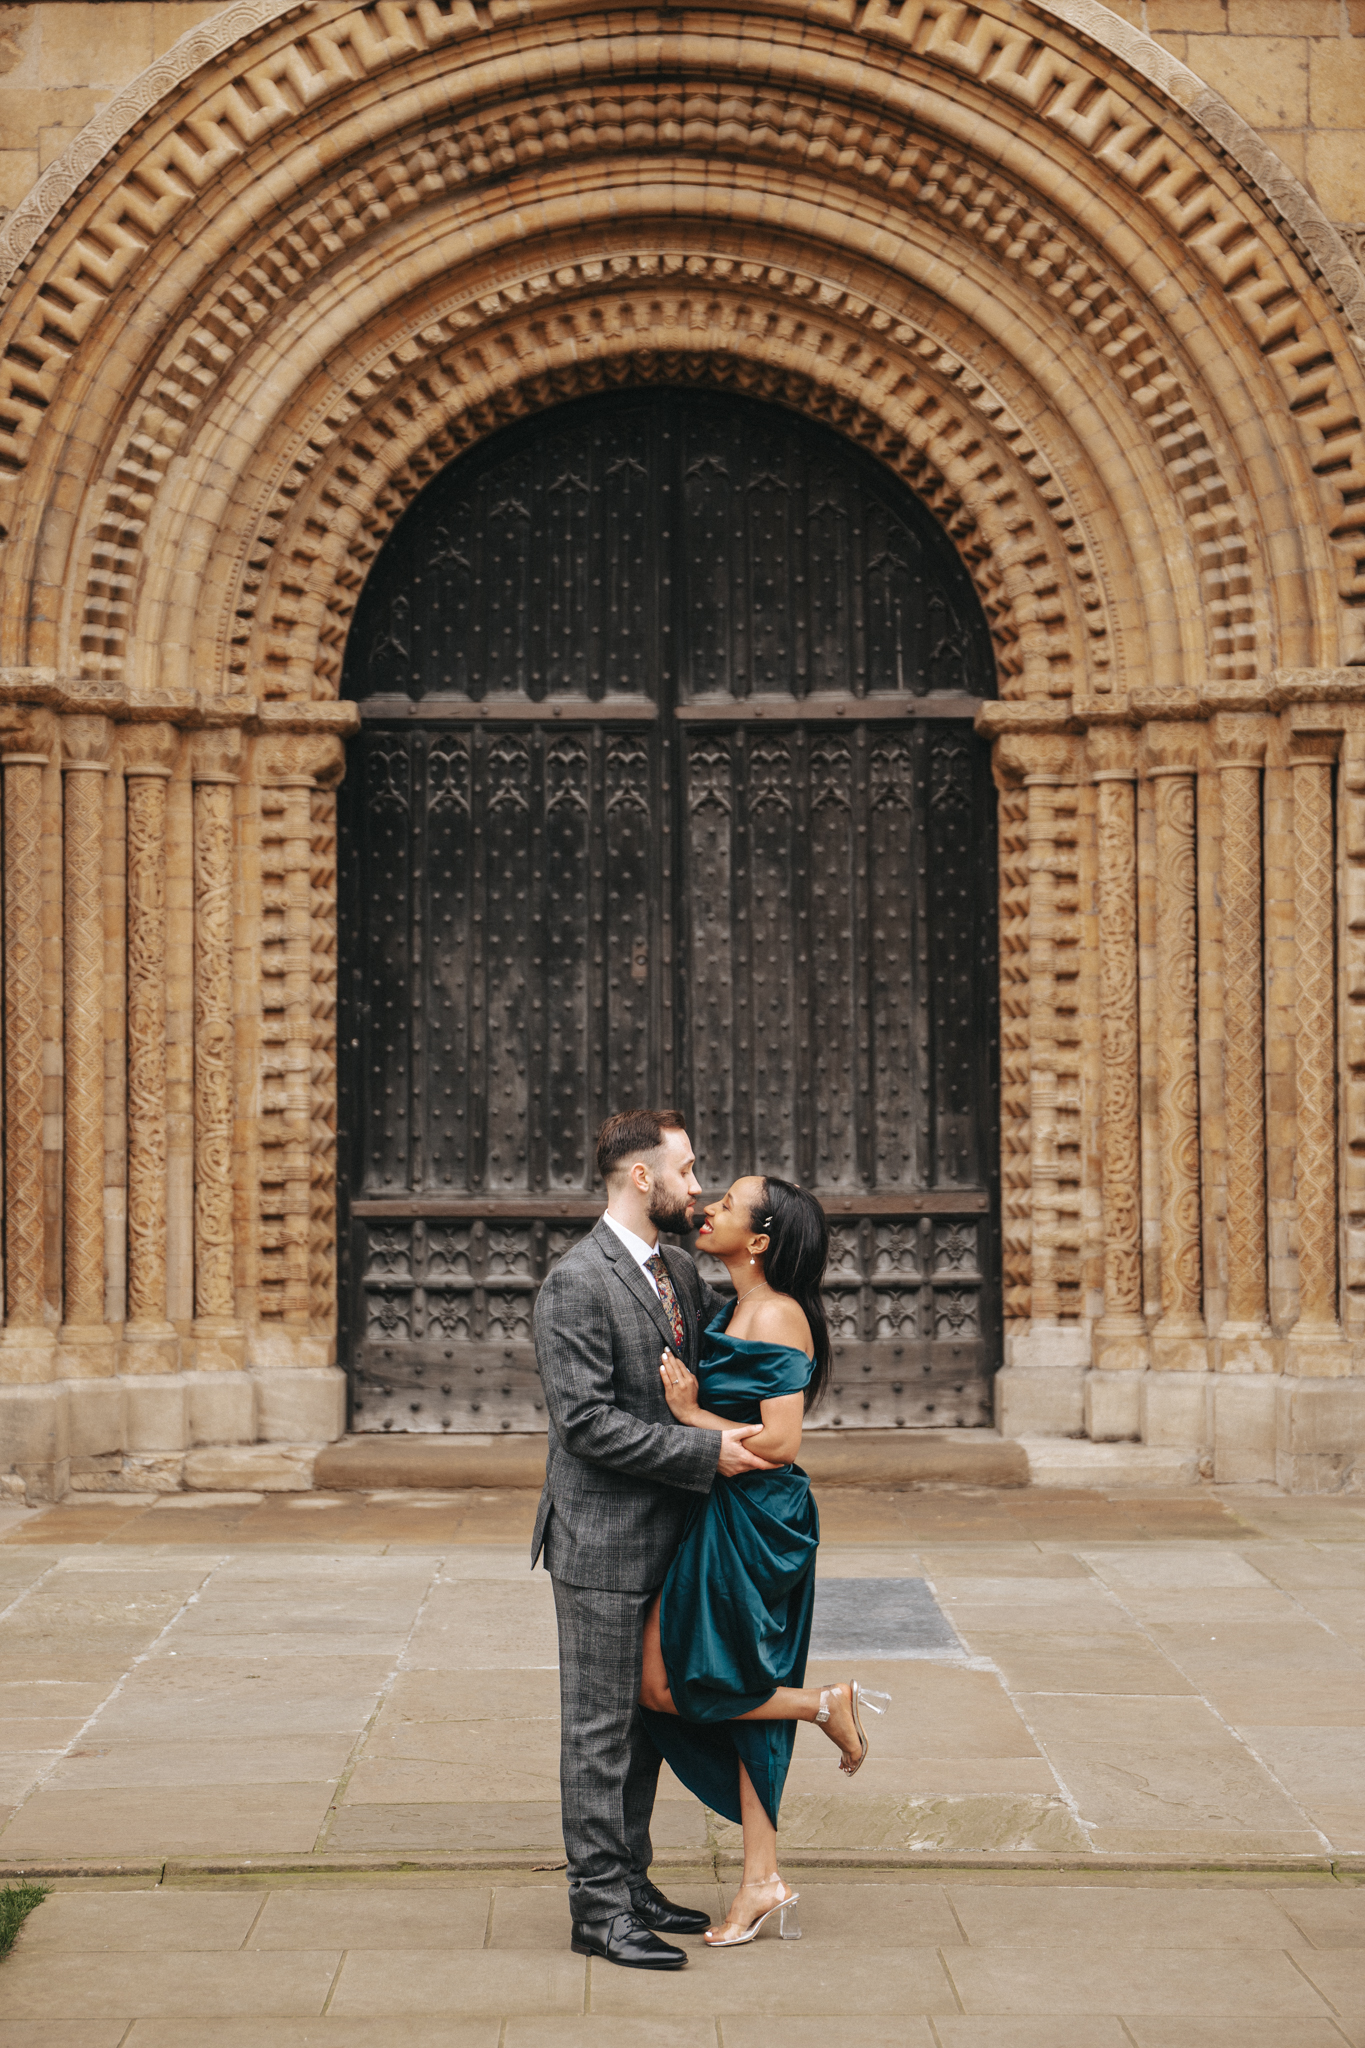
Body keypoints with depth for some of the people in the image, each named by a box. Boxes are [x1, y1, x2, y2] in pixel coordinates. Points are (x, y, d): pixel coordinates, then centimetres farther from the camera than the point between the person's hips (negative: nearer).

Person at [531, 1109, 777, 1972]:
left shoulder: (681, 1272, 11)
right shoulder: (577, 1283, -16)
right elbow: (587, 1421, -21)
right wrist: (706, 1452, -21)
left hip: (661, 1541, 9)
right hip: (602, 1543, -9)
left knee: (645, 1721, 16)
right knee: (600, 1729, -1)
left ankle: (630, 1881, 26)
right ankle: (599, 1906, 5)